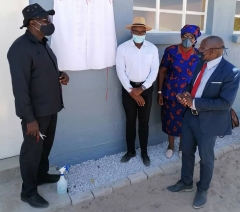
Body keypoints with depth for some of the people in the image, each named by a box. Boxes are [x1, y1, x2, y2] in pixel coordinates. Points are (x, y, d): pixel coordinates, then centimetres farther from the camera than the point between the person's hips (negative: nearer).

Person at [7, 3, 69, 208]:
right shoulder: (20, 48, -19)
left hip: (51, 108, 9)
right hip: (35, 112, -9)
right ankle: (28, 191, 25)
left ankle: (42, 175, 44)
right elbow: (20, 87, -23)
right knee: (32, 150, 7)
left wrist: (61, 75, 0)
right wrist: (30, 119, -23)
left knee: (45, 146, 22)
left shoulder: (43, 44, 10)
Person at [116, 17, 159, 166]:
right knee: (130, 121, 10)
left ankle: (144, 152, 25)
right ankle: (130, 151, 27)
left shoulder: (152, 48, -1)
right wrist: (131, 91, -11)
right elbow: (121, 71, -8)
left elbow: (154, 71, -3)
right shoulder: (123, 48, -6)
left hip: (146, 88, 1)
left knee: (144, 122, 9)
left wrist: (142, 88, -12)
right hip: (129, 88, 0)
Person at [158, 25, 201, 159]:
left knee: (185, 122, 14)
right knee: (170, 120, 13)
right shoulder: (171, 51, -10)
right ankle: (171, 145, 37)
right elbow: (162, 72, -4)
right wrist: (160, 92, -5)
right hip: (170, 93, -1)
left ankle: (182, 146, 40)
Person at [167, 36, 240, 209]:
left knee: (206, 158, 14)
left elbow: (226, 103, -24)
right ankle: (186, 183, 42)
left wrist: (194, 102, -25)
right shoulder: (201, 64, 2)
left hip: (209, 122, -6)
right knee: (187, 152, 19)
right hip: (190, 116, 7)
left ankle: (203, 189, 38)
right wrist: (185, 95, -10)